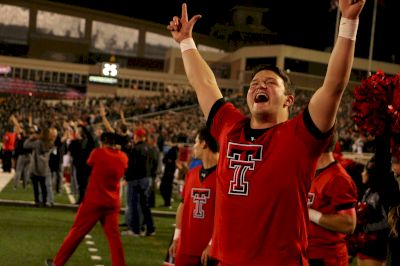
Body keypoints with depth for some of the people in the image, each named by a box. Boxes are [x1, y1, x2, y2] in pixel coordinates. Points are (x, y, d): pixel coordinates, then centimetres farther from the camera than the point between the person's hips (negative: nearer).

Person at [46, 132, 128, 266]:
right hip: (113, 203, 3)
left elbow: (89, 163, 11)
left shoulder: (98, 153, -7)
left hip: (94, 201, -3)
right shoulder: (123, 157, 4)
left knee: (77, 232, 5)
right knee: (114, 236, 5)